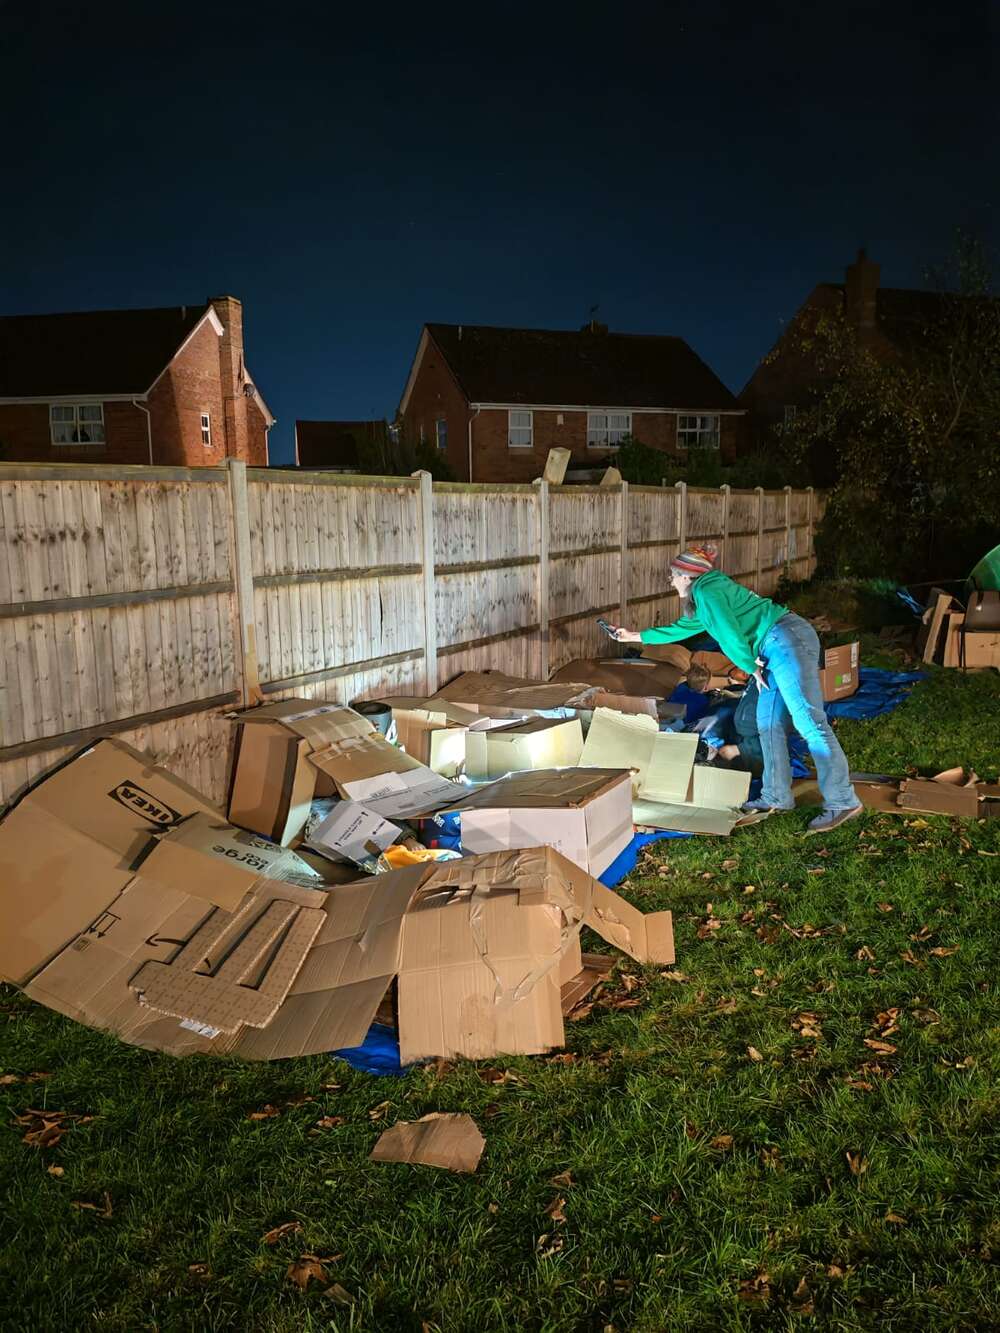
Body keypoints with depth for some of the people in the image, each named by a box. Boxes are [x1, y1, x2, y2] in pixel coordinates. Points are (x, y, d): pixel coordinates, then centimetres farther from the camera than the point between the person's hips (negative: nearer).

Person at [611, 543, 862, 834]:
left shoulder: (706, 591, -4)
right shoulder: (704, 599, 27)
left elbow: (730, 633, -12)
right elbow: (679, 629, 42)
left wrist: (751, 667, 1)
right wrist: (637, 636, 49)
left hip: (787, 640, -11)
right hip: (778, 649, 11)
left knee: (808, 721, -13)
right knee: (768, 723, 11)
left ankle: (843, 802, -13)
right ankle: (776, 797, 16)